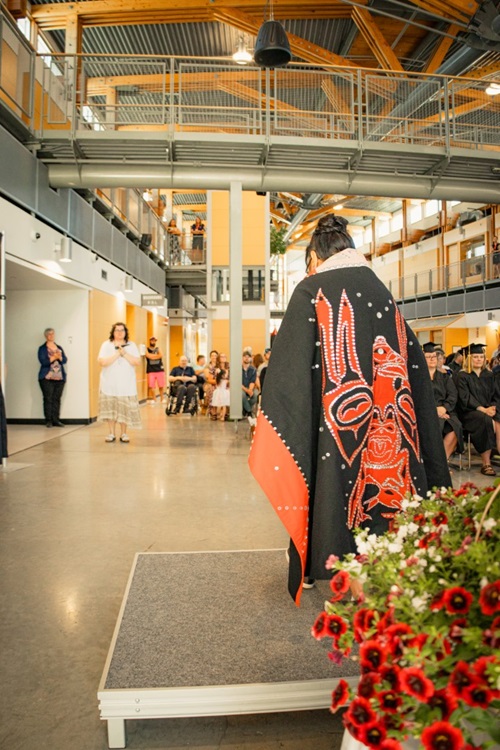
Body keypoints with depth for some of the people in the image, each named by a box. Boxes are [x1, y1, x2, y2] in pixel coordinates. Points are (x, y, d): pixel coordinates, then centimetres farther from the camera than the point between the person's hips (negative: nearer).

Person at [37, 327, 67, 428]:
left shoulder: (59, 348, 16)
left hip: (59, 378, 4)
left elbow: (65, 360, 5)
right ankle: (48, 420, 1)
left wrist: (60, 357, -15)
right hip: (47, 378, -3)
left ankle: (56, 420, 5)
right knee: (48, 399, -5)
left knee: (57, 399, 2)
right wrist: (54, 357, -16)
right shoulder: (42, 349, 3)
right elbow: (43, 361, -11)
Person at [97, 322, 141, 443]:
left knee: (125, 409, -1)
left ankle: (123, 433, 10)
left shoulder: (131, 345, 6)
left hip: (126, 384, 0)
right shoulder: (106, 345, 2)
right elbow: (102, 362, -11)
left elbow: (137, 362, -5)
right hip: (109, 384, 0)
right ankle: (112, 433, 13)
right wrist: (117, 354, -14)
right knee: (110, 409, 2)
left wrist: (124, 353, -14)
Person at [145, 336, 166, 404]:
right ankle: (153, 399, 8)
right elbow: (149, 356, -14)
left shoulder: (158, 349, 13)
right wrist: (157, 355, -6)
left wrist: (152, 356, -9)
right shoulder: (146, 350, 5)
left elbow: (161, 355, -8)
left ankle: (162, 398, 17)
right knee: (151, 386, -5)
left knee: (161, 386, 3)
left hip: (160, 369, 2)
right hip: (151, 370, -2)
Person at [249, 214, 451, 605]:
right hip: (390, 440, 4)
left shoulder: (312, 291, -5)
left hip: (336, 430, -4)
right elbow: (416, 373, 10)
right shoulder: (385, 294, 9)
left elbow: (289, 368, -10)